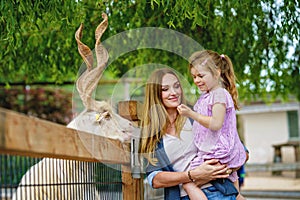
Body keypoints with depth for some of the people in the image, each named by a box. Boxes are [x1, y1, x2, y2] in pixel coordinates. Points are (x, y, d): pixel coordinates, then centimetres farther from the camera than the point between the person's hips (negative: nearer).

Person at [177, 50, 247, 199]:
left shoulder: (219, 94, -13)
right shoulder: (205, 96, 17)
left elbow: (216, 124, -25)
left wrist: (192, 114, -28)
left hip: (217, 154, -11)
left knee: (188, 184, -17)